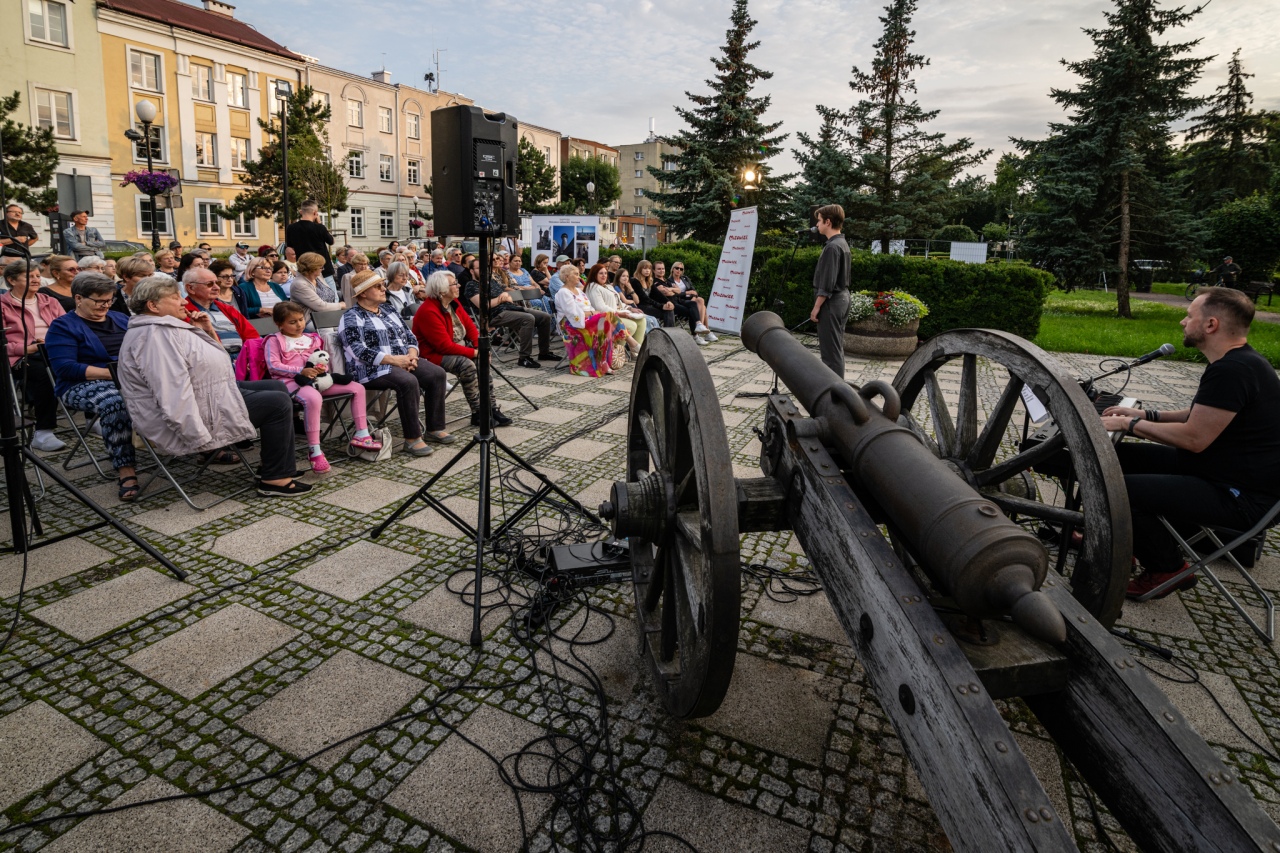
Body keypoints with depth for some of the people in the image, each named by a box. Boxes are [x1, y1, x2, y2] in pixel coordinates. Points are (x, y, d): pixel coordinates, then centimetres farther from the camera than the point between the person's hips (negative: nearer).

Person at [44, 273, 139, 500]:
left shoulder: (121, 319, 20)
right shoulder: (63, 326, 3)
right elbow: (65, 368, -10)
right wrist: (111, 372, -20)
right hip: (83, 385, -4)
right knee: (114, 403, -41)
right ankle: (125, 471, -42)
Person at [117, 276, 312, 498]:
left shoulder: (164, 328, 13)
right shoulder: (154, 335, -21)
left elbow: (206, 361, 22)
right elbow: (174, 395, -28)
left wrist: (208, 331, 5)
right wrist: (200, 439, -28)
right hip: (201, 414, -11)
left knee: (276, 387, 14)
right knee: (278, 403, -12)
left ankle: (280, 463, 14)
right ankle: (275, 479, -6)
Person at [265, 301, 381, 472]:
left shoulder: (311, 339, 23)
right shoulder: (274, 341, 5)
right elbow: (273, 366, -8)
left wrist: (322, 368, -4)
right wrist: (301, 371, -17)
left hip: (317, 379, 7)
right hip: (291, 381, -7)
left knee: (358, 388, -1)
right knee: (314, 398, -42)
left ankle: (361, 434, 1)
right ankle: (314, 451, -38)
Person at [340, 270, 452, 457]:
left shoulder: (389, 311, 19)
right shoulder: (352, 318, -4)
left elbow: (410, 337, 17)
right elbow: (359, 351, -17)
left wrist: (411, 355, -6)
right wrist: (394, 359, -23)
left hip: (402, 361, 8)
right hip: (373, 369, -7)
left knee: (437, 373, -14)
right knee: (408, 381, -34)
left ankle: (434, 429, -7)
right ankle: (412, 439, -27)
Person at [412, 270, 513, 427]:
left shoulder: (453, 303, 4)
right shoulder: (428, 311, -22)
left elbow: (470, 326, 8)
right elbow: (445, 346, -26)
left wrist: (481, 347, -9)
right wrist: (474, 353, -23)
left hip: (458, 348, 8)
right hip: (435, 354, -8)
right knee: (467, 365, -30)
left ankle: (491, 409, -11)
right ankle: (478, 414, -21)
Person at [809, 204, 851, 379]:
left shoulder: (832, 247, -17)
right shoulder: (843, 243, 13)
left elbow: (827, 283, -21)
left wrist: (817, 307, -16)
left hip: (831, 302, -10)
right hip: (841, 298, 10)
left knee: (830, 349, -6)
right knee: (836, 347, 14)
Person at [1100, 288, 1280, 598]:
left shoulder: (1232, 371, -26)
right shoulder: (1235, 361, 8)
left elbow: (1193, 438, -26)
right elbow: (1199, 415, 19)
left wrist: (1131, 424, -15)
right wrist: (1145, 415, 9)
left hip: (1241, 498, -11)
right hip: (1219, 468, 11)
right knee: (1120, 455, 9)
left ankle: (1167, 570, 3)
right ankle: (1137, 539, 22)